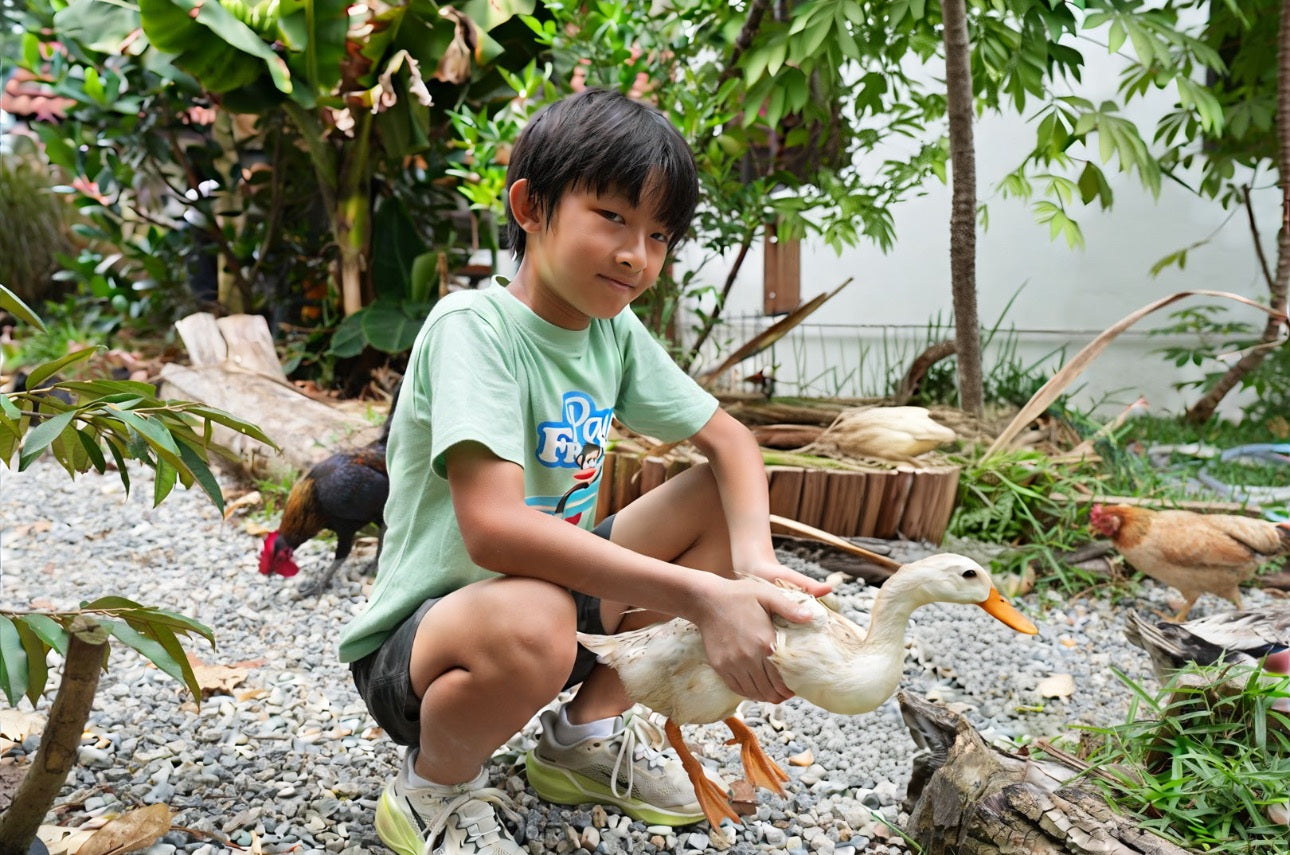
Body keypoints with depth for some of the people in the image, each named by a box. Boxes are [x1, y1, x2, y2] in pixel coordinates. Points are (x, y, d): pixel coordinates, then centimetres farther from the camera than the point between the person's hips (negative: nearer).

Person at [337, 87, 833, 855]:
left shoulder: (616, 331, -1)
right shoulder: (473, 326, -23)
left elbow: (730, 440, 1)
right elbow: (494, 528, -36)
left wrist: (753, 558, -20)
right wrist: (699, 597, -37)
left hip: (555, 592, 7)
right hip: (416, 640, -7)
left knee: (722, 497, -3)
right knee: (530, 622, -40)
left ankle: (587, 735, 9)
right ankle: (434, 791, -4)